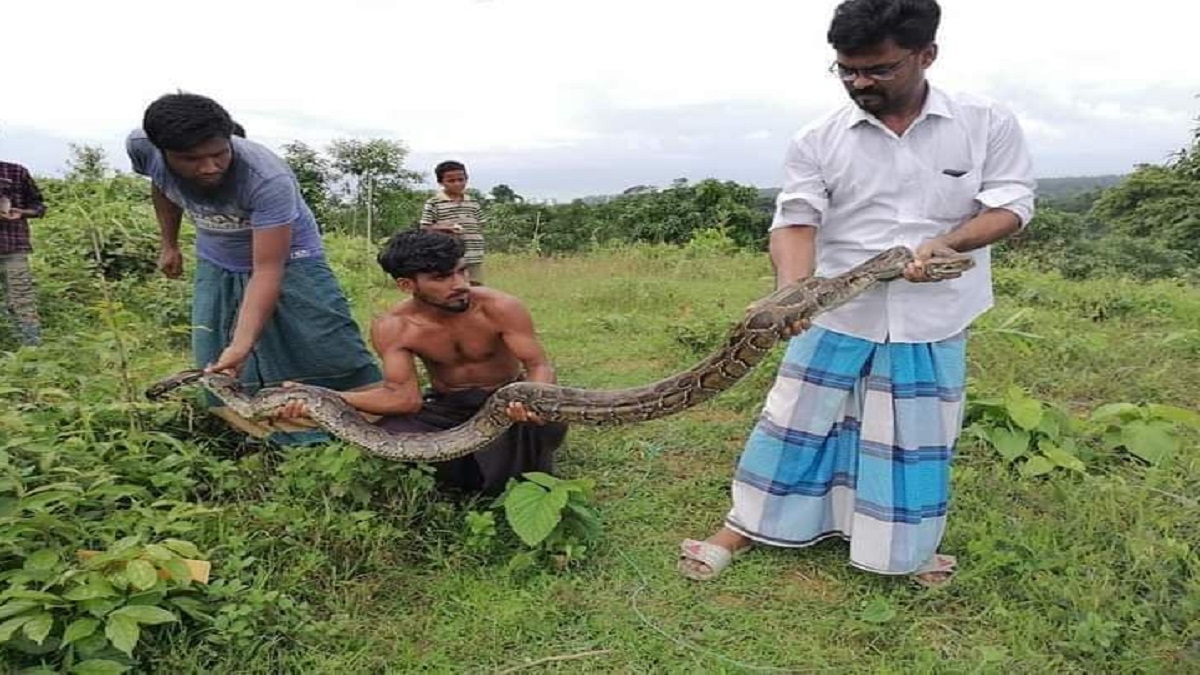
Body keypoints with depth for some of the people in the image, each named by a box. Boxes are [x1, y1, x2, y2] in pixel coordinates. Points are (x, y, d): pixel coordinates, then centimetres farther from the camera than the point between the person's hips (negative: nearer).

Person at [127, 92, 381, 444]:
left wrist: (241, 345, -45)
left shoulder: (268, 179, -38)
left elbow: (267, 271, -37)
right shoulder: (142, 147, -22)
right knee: (217, 370, -2)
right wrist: (169, 244, 12)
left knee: (333, 353, -10)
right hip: (217, 264, 5)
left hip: (287, 259, -4)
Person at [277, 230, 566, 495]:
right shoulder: (393, 328, -18)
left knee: (549, 421, -35)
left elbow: (539, 366, -22)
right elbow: (403, 396, -22)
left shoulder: (500, 308, -24)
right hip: (446, 407, 2)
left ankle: (531, 479, 2)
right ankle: (489, 469, -2)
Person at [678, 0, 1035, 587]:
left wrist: (948, 242, -21)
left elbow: (1010, 205, -1)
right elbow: (795, 223, -11)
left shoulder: (988, 125, -3)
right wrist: (792, 292, -30)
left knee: (916, 440, 13)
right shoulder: (817, 141, -5)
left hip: (932, 321, 1)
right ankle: (742, 528, 21)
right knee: (796, 422, 6)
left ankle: (904, 546, 35)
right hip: (837, 316, 0)